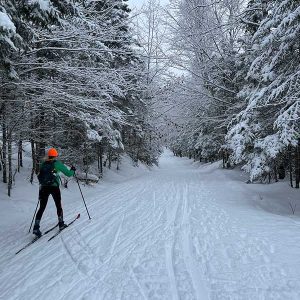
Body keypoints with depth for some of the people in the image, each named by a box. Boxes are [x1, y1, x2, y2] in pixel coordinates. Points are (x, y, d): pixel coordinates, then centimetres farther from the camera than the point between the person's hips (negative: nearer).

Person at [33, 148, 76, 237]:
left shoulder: (43, 164, 9)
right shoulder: (57, 163, -3)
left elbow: (39, 176, 16)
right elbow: (68, 174, -2)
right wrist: (72, 170, 19)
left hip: (43, 187, 3)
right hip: (54, 187, -3)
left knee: (42, 207, 7)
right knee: (58, 206, 13)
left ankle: (36, 227, -2)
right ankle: (61, 224, 20)